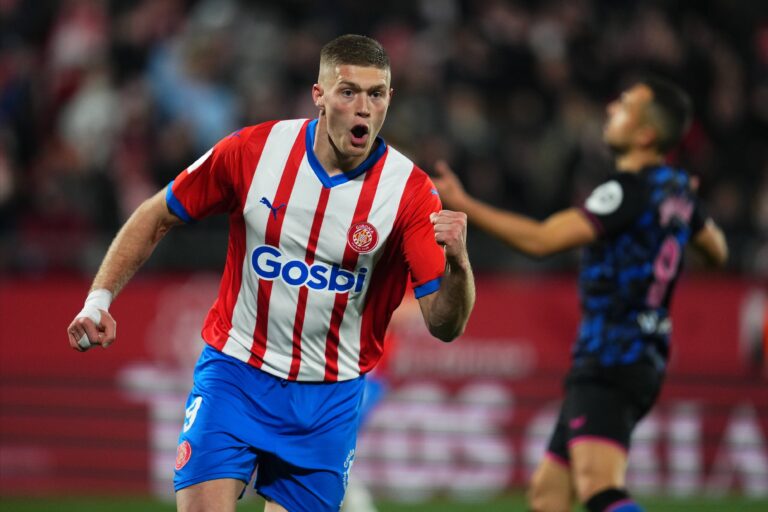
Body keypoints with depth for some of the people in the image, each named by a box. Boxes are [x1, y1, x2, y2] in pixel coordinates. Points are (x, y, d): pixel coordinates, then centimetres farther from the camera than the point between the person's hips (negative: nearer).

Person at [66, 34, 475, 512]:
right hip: (234, 375, -1)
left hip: (329, 397, 1)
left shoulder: (410, 190, -12)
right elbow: (157, 217, 5)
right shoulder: (251, 150, -10)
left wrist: (457, 263, -37)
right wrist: (99, 299, -3)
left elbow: (445, 325, -16)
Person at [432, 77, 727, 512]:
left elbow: (542, 239, -22)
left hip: (612, 361, -10)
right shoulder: (678, 190, 12)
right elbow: (717, 250, 29)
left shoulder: (630, 190, -15)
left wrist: (463, 204, -19)